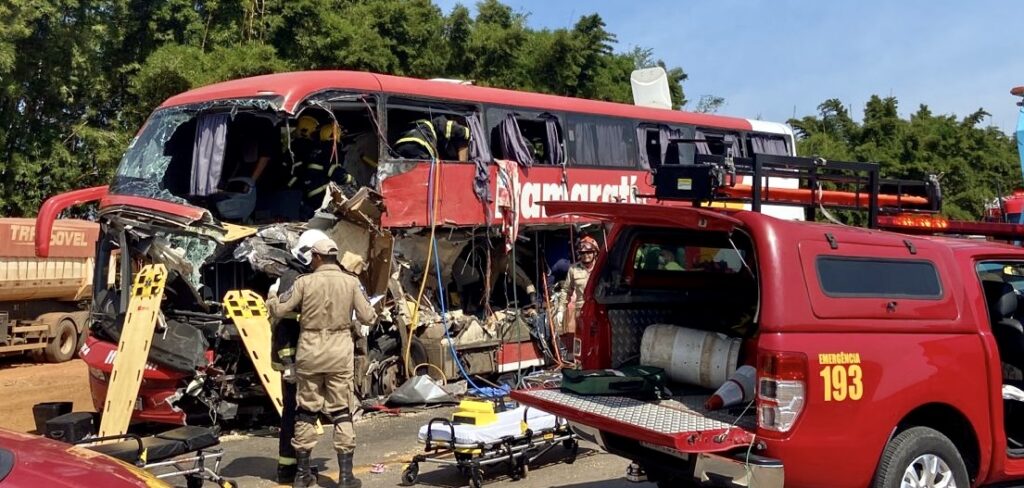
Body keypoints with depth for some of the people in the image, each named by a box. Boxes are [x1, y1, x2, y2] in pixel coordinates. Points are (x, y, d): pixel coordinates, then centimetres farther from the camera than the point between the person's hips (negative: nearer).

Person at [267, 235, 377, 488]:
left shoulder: (305, 282, -6)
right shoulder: (350, 282, -3)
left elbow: (278, 310, -1)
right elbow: (367, 317, 0)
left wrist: (272, 296, 21)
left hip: (309, 352, 0)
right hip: (339, 353, 0)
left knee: (306, 411, 11)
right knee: (341, 412, 5)